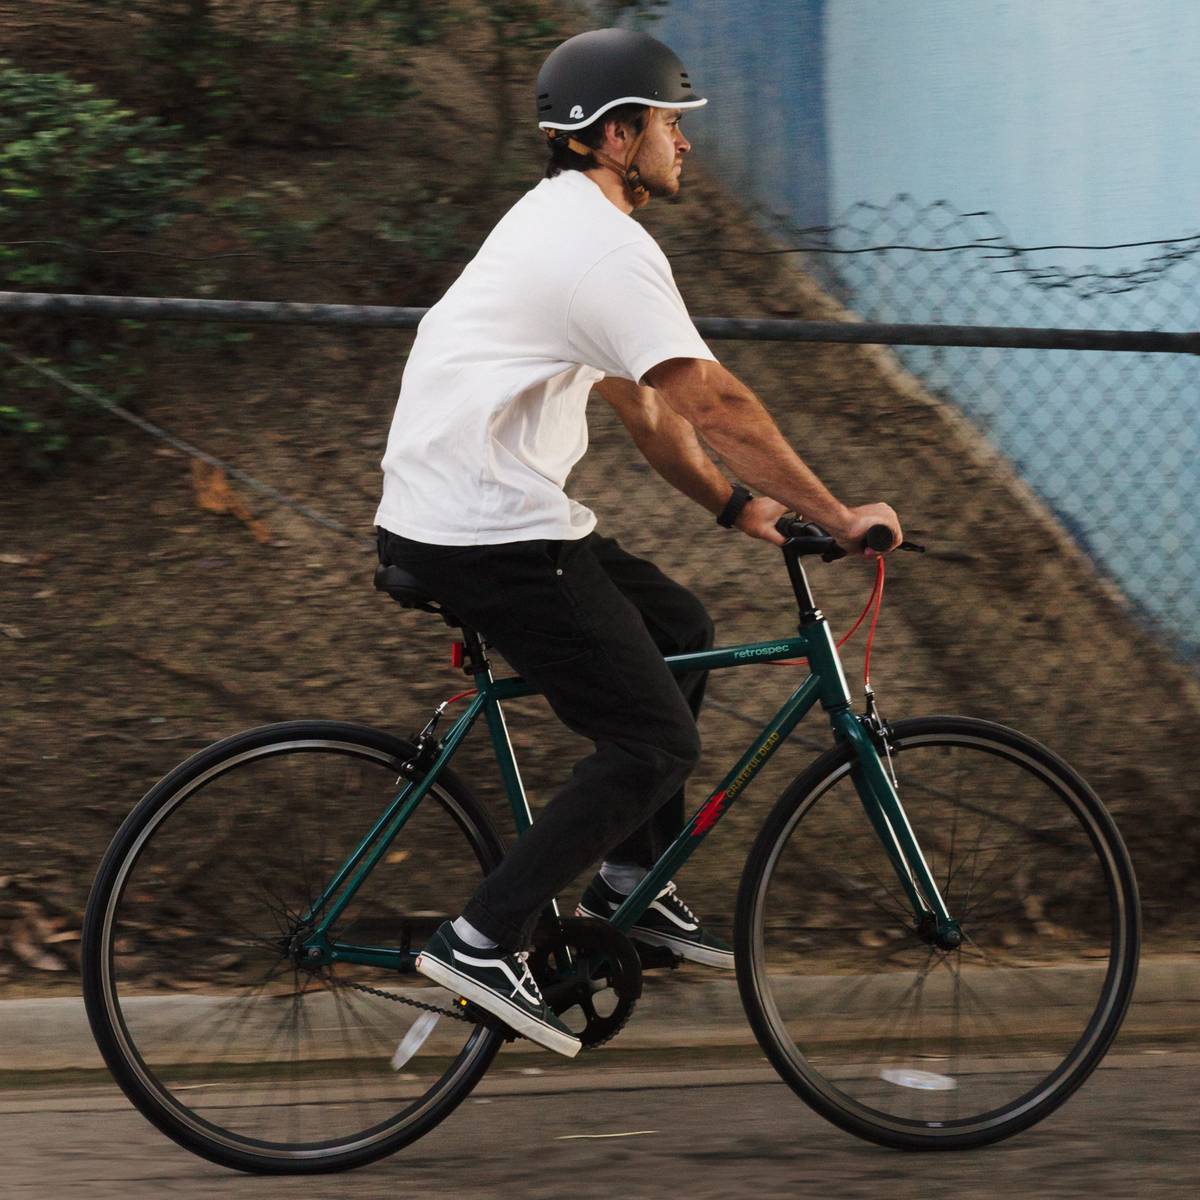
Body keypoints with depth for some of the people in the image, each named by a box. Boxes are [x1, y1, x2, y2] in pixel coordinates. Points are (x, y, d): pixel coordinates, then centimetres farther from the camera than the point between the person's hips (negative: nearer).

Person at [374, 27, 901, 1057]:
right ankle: (485, 939, -10)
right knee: (655, 741, -8)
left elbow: (638, 400, 23)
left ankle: (632, 884, 23)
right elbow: (714, 403, -19)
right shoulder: (607, 247, -16)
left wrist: (735, 505, 18)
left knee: (677, 628, 22)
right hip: (492, 534, -11)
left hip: (451, 506, 11)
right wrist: (839, 518, -13)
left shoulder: (558, 220, 18)